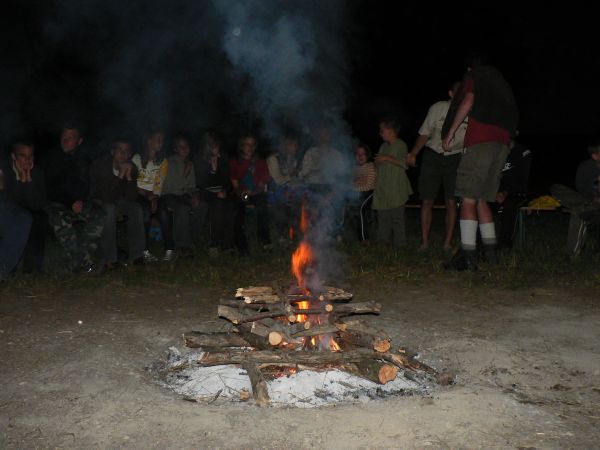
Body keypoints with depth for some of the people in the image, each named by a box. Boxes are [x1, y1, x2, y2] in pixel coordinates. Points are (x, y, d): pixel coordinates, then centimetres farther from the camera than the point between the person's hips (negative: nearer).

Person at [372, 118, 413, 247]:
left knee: (396, 216, -7)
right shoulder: (383, 146, 19)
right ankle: (383, 241, 16)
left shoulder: (400, 145, -4)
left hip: (396, 190, -7)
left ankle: (399, 243, -2)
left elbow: (404, 163, -17)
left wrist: (388, 158, -19)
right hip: (382, 190, 7)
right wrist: (377, 163, 5)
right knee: (383, 216, 9)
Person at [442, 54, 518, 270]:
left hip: (480, 142, -7)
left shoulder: (472, 76, 11)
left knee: (468, 199, -10)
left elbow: (468, 101, -8)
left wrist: (450, 133, -7)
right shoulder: (500, 82, 30)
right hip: (502, 143, 7)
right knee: (481, 200, 14)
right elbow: (512, 116, 24)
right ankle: (490, 251, 14)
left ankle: (468, 256, -18)